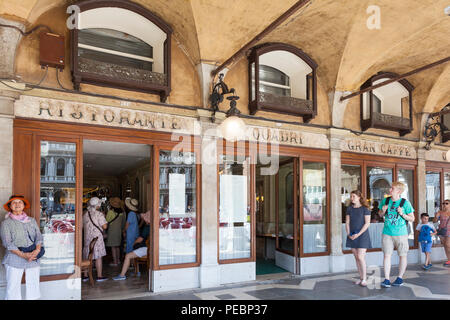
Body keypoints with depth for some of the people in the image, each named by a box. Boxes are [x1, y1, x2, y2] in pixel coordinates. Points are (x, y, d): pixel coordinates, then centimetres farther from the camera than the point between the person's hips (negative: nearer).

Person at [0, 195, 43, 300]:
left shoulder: (32, 221, 13)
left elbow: (39, 237, 6)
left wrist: (37, 250, -14)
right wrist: (23, 255, -18)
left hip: (34, 259, 3)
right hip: (15, 259, -3)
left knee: (33, 286, 5)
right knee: (13, 287, -5)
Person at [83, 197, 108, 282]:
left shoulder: (85, 215, 7)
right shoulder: (99, 214, -11)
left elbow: (82, 227, 14)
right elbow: (105, 226, -14)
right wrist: (104, 218, 1)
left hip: (87, 238, 6)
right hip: (97, 238, -5)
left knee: (86, 257, 12)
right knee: (98, 257, 0)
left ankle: (85, 276, 18)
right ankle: (99, 276, 4)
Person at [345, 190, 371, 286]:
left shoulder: (365, 209, -6)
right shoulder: (349, 209, 9)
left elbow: (367, 223, -10)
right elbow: (347, 223, 9)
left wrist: (358, 234, -16)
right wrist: (349, 234, -4)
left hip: (362, 235, -5)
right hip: (352, 236, 5)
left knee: (360, 257, -10)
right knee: (356, 258, 8)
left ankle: (364, 279, 1)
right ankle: (361, 277, 17)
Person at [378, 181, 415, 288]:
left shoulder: (405, 203, -6)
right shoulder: (385, 201, 3)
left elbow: (412, 219, 0)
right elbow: (380, 215, 16)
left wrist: (402, 214, -17)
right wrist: (383, 211, -6)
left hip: (401, 234, -2)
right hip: (387, 233, 2)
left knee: (402, 255, 9)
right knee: (387, 255, -1)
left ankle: (400, 278, 25)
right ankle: (386, 280, 2)